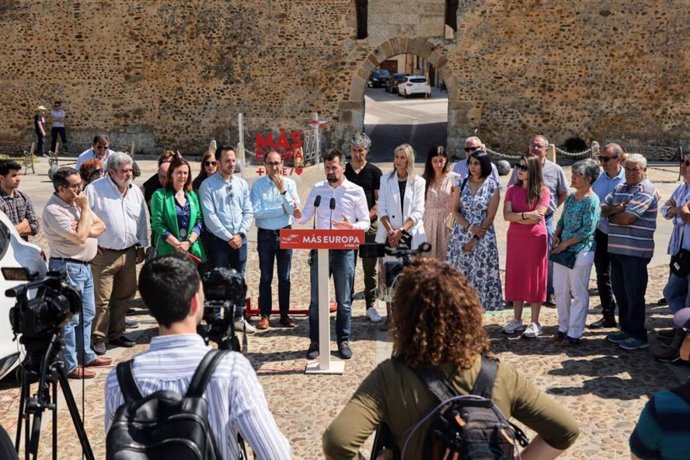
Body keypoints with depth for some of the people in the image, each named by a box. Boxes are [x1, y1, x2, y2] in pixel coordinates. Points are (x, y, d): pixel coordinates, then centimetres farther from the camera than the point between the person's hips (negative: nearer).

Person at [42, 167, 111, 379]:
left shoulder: (76, 202, 9)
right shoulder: (53, 210, -18)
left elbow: (100, 226, 8)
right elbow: (80, 237, -24)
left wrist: (87, 229, -13)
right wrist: (85, 209, -15)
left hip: (85, 266, 9)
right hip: (67, 267, -9)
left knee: (87, 314, 17)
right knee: (70, 318, -4)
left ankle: (86, 355, 30)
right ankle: (70, 366, 2)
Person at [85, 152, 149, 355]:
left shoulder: (136, 191, 9)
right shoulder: (95, 189, -10)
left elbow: (143, 221, 16)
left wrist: (141, 246, 15)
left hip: (128, 253, 6)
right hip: (104, 254, -6)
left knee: (124, 296, 14)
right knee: (102, 300, -4)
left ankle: (116, 333, 27)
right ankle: (98, 338, 7)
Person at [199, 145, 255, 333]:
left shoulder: (242, 183, 7)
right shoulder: (207, 186, -6)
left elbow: (248, 212, 6)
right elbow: (209, 217, -12)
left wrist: (240, 234, -7)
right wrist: (228, 237, -13)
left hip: (240, 239, 4)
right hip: (218, 240, -4)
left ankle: (238, 318, 21)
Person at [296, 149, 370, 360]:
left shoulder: (356, 191, 0)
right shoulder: (317, 189, 6)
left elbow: (365, 223, 1)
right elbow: (305, 218, 9)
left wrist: (351, 226, -19)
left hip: (344, 250, -1)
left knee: (344, 300, 7)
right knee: (316, 299, 6)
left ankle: (343, 341, 20)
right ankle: (315, 341, 16)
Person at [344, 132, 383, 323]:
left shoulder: (374, 172, 3)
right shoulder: (342, 171, 7)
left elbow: (379, 201, 0)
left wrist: (366, 218, -12)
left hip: (370, 224, -1)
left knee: (370, 268, 4)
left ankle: (371, 306, 12)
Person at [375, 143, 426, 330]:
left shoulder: (419, 182, 3)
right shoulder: (386, 180, 9)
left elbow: (418, 212, -3)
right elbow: (382, 208, 4)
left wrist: (401, 230, -14)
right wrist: (390, 231, -10)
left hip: (411, 236, -2)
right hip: (389, 235, 2)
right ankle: (389, 316, 8)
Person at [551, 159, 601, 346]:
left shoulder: (592, 200, -13)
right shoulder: (570, 197, 10)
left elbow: (587, 230, -17)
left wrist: (566, 243, -15)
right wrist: (556, 235, 0)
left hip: (581, 251, -8)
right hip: (563, 250, 8)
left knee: (579, 294, 2)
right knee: (560, 291, 13)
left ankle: (574, 333, 9)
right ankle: (563, 327, 26)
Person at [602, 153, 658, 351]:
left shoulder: (646, 190, -12)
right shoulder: (620, 188, 15)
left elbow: (627, 218, -19)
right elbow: (603, 208, 11)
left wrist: (612, 215, 0)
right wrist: (615, 209, -10)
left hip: (636, 251, -8)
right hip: (616, 249, 8)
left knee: (634, 295, -2)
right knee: (620, 292, 15)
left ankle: (639, 336, 8)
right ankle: (626, 329, 29)